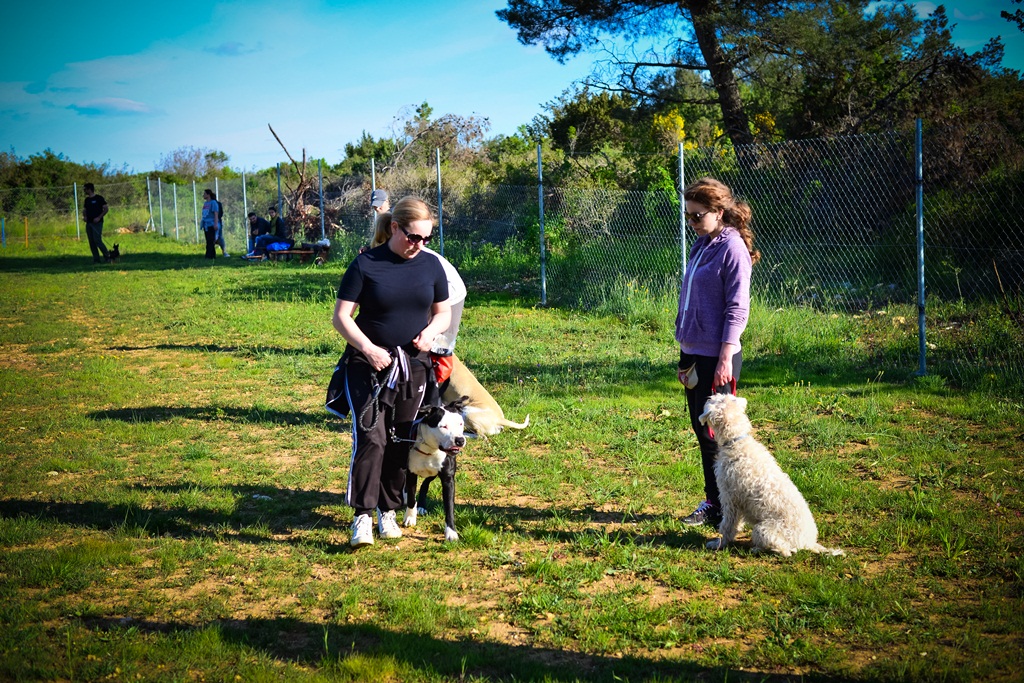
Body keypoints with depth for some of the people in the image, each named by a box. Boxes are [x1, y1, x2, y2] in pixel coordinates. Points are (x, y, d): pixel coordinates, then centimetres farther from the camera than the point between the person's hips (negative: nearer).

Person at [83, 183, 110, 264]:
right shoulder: (87, 200, 14)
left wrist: (99, 217, -16)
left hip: (97, 223, -7)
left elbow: (106, 209, -7)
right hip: (89, 223, 7)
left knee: (97, 240, -15)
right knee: (91, 242, 4)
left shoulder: (99, 198, -5)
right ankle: (96, 259, 8)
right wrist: (85, 216, 2)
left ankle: (107, 257, -5)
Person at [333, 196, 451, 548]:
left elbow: (443, 313, 14)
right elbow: (341, 315, -7)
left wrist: (430, 332, -8)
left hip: (414, 366, 4)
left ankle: (388, 510, 23)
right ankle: (363, 516, -10)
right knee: (371, 437, -15)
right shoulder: (366, 264, -8)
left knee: (402, 441, 8)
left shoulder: (431, 266, 3)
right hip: (369, 364, -4)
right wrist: (368, 349, -20)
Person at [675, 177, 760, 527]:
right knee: (700, 429, 13)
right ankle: (712, 502, 23)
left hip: (716, 357, -9)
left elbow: (737, 309, -16)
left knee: (714, 432, -3)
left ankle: (726, 506, 8)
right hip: (693, 353, 9)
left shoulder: (733, 248, -13)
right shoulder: (701, 245, 12)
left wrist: (725, 359, -19)